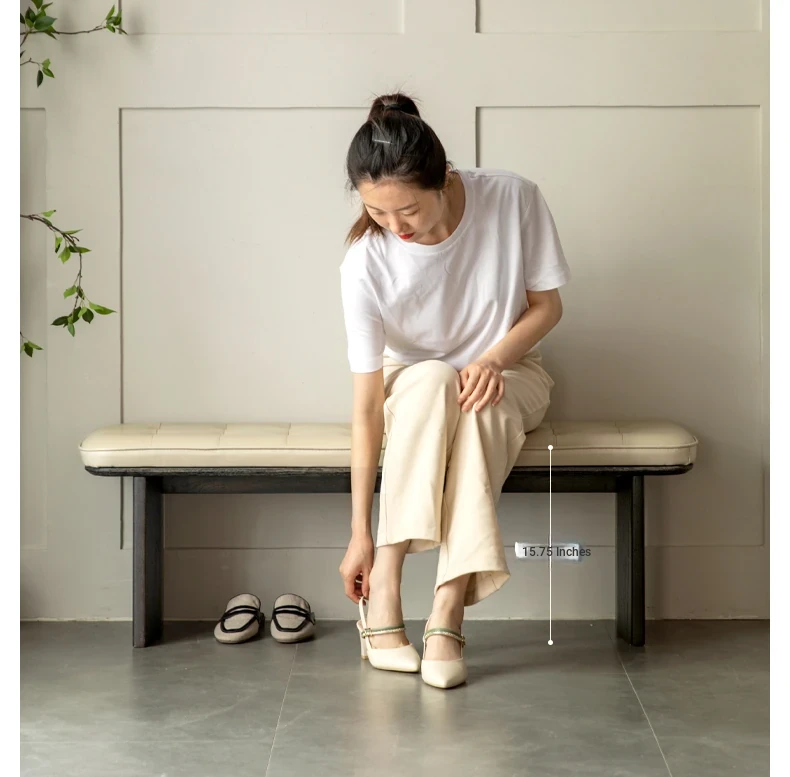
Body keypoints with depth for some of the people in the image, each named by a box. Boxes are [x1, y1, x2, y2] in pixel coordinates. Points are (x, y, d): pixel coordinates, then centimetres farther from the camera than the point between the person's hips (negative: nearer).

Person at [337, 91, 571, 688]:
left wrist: (492, 358, -26)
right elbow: (367, 405, -22)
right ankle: (383, 591, -31)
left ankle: (448, 616, -36)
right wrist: (360, 532, -23)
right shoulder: (366, 264, -23)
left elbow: (547, 305, -6)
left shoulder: (513, 199, -21)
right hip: (414, 390, 0)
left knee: (481, 409, -36)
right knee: (432, 379, -38)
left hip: (509, 374, 1)